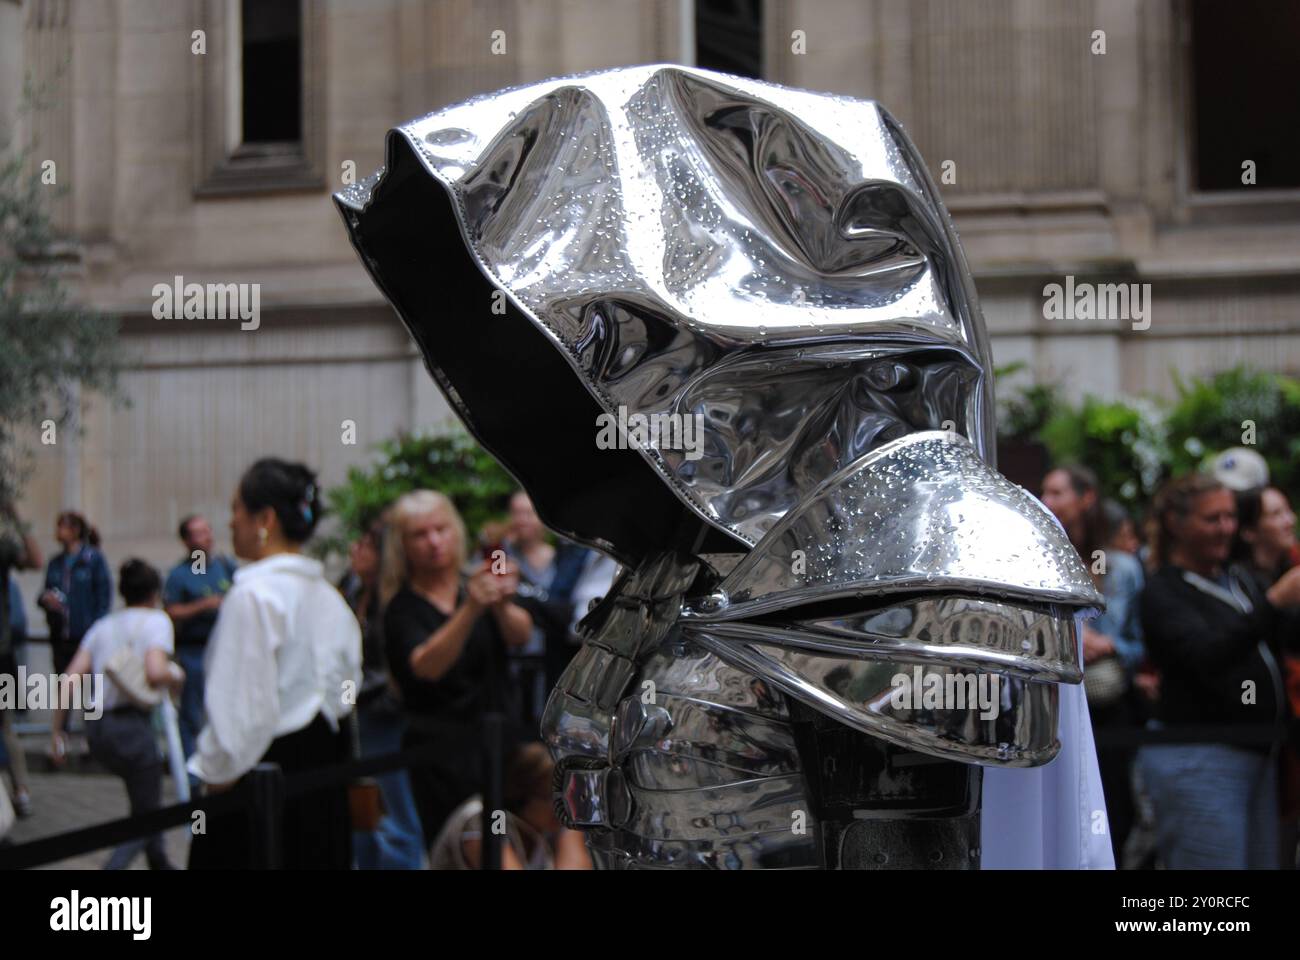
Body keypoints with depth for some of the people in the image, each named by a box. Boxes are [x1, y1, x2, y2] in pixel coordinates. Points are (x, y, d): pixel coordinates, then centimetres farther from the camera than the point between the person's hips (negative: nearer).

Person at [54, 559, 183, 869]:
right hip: (131, 724, -7)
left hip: (96, 728, 7)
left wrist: (57, 729, 8)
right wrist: (176, 677, 2)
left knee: (145, 796, 30)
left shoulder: (103, 625, 15)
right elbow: (155, 672, -19)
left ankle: (159, 863, 35)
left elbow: (71, 677, 6)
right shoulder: (156, 620, -2)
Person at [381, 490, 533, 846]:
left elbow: (522, 635, -9)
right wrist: (471, 609, -37)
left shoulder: (476, 585, 10)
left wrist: (501, 604, -31)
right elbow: (427, 666, -22)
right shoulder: (403, 608, -2)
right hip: (445, 751, -4)